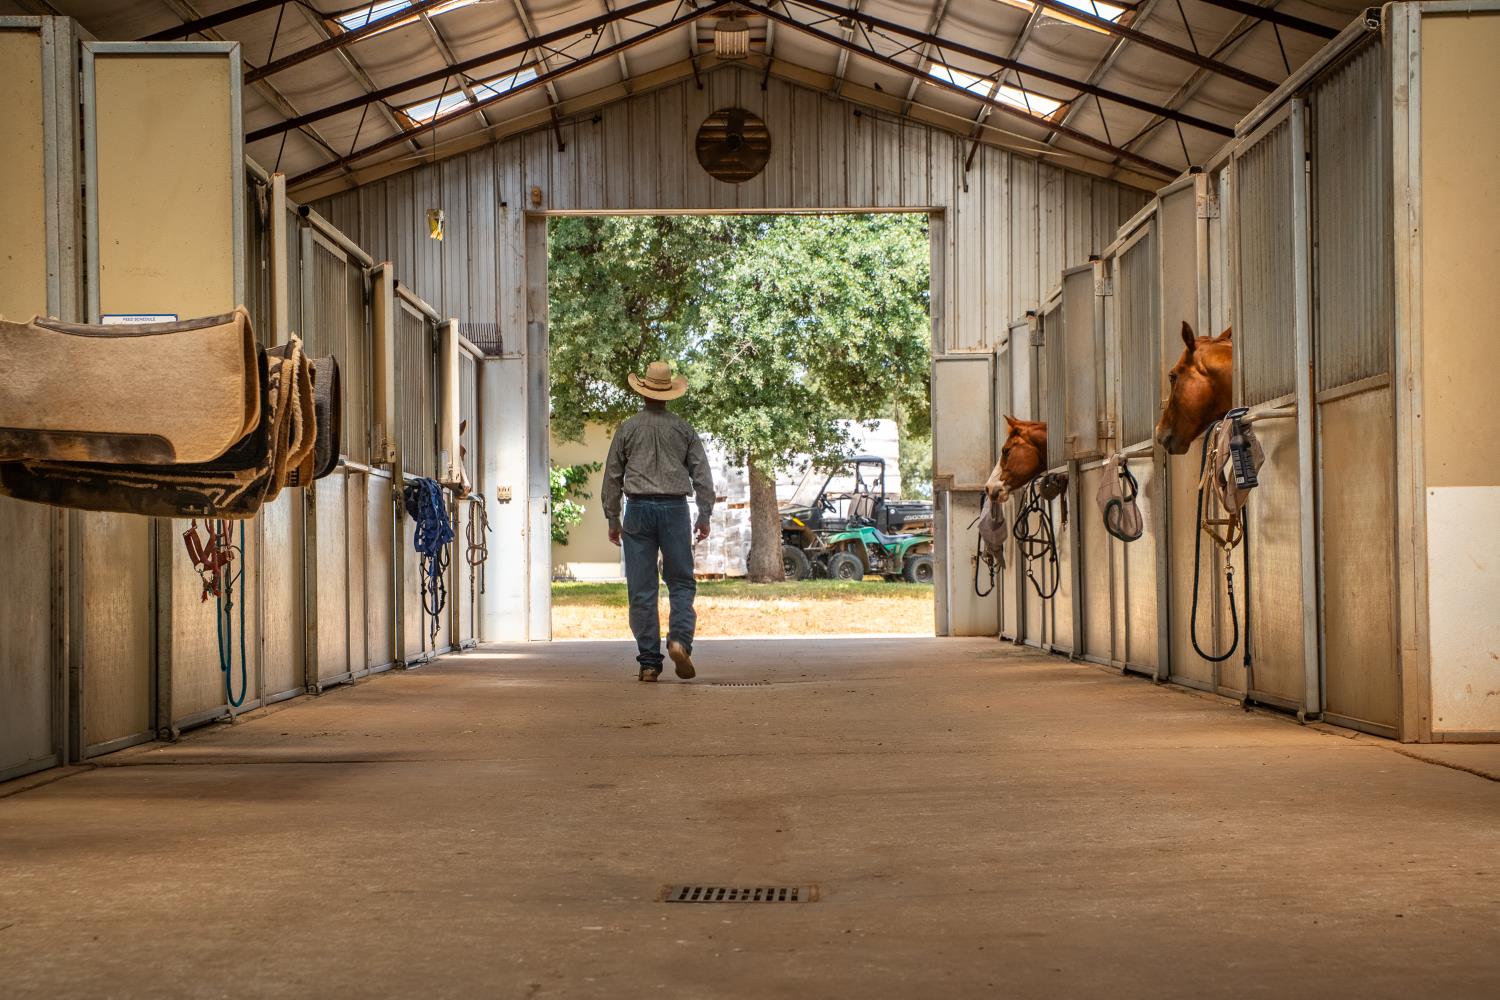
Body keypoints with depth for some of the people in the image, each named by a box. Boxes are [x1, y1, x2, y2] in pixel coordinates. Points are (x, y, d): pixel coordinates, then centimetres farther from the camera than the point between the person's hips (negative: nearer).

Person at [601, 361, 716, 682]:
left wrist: (612, 519, 13)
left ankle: (649, 662, 1)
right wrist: (704, 516, 9)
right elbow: (702, 474, 4)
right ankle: (679, 640, -16)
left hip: (638, 510, 0)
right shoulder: (683, 429, 5)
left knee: (641, 590, 3)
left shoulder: (627, 429, 4)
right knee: (681, 582, 8)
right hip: (675, 509, 0)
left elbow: (612, 477, 6)